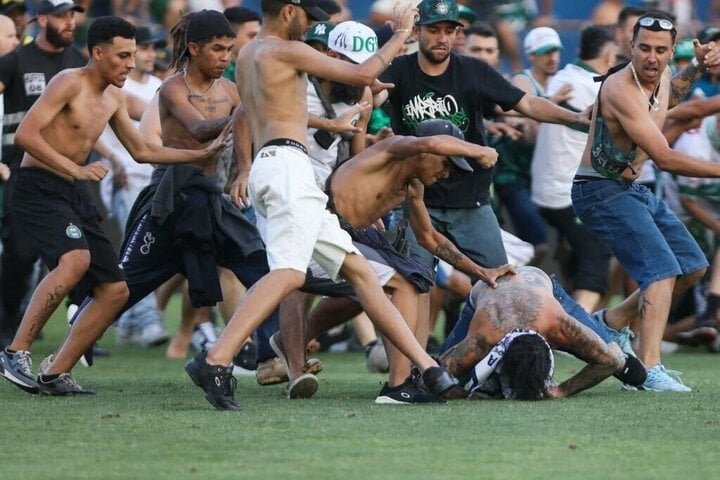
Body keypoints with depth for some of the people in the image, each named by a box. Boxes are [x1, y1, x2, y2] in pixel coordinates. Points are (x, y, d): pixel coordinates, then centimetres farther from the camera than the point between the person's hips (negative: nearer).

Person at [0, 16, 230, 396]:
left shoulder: (113, 98, 17)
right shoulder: (69, 83, -11)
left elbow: (141, 151, 28)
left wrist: (202, 154, 21)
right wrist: (76, 170, -27)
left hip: (72, 194, 9)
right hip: (37, 188, -9)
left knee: (115, 290, 5)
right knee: (75, 259, -34)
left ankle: (56, 374, 8)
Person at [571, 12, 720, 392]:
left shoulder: (661, 78, 2)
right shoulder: (620, 89, -26)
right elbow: (664, 158, -30)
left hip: (631, 188, 10)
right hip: (602, 191, -10)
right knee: (662, 271, -24)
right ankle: (649, 368, -34)